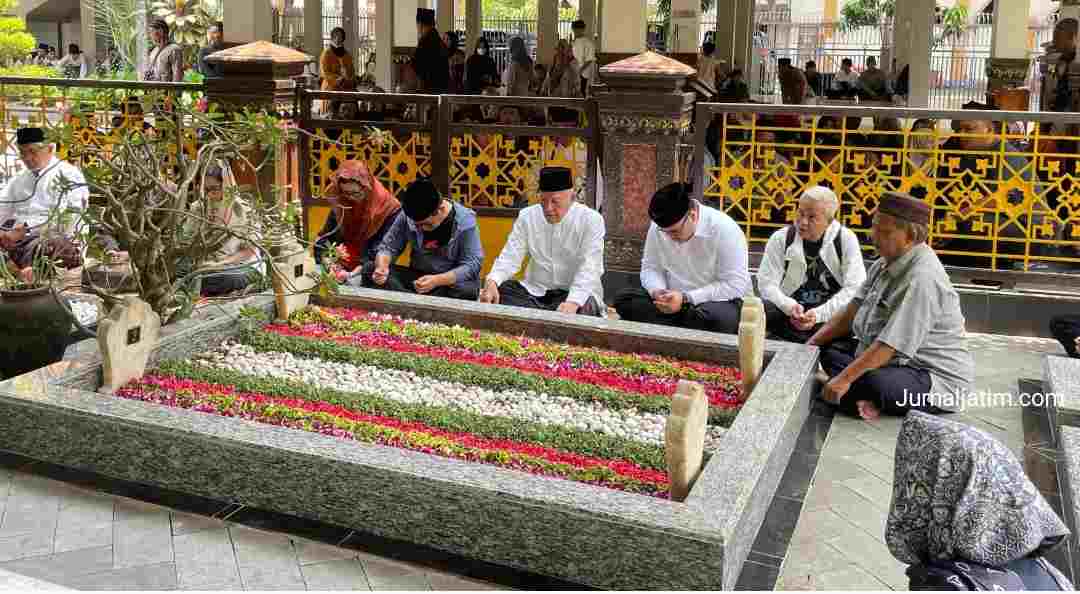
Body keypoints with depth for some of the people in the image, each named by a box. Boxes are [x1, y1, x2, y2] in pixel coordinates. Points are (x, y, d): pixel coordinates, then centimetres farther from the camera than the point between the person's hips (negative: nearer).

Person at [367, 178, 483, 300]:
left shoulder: (465, 222, -17)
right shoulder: (407, 215, -7)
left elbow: (472, 265, -20)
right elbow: (389, 247, 2)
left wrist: (437, 280, -33)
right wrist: (382, 266, -22)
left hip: (452, 281, -4)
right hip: (416, 275, 4)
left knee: (468, 290, -39)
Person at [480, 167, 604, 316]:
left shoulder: (591, 220, -9)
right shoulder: (527, 216, 2)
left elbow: (589, 268, -21)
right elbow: (510, 257, -4)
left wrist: (573, 302, -40)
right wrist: (492, 281, -27)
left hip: (575, 293, -4)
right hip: (535, 291, 4)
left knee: (582, 308, -37)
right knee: (499, 290, -21)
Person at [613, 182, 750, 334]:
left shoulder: (725, 229, -20)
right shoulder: (657, 227, -5)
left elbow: (735, 285, -21)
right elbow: (650, 267, 7)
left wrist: (686, 299, -26)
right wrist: (657, 291, -16)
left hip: (721, 300, -5)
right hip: (675, 298, 5)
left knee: (711, 317, -39)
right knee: (624, 299, -15)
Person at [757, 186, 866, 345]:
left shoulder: (846, 239, 0)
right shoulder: (780, 239, 2)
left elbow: (854, 288, -8)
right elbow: (767, 284, -4)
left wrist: (818, 314, -22)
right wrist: (790, 307, -24)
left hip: (832, 316, -1)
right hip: (788, 314, 1)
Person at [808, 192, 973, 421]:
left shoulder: (922, 278, -25)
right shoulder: (886, 263, 8)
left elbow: (892, 343, -29)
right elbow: (853, 310, 11)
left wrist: (845, 379, -28)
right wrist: (813, 342, 3)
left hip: (935, 377, -10)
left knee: (878, 384, -38)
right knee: (828, 350, 6)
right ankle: (868, 401, -13)